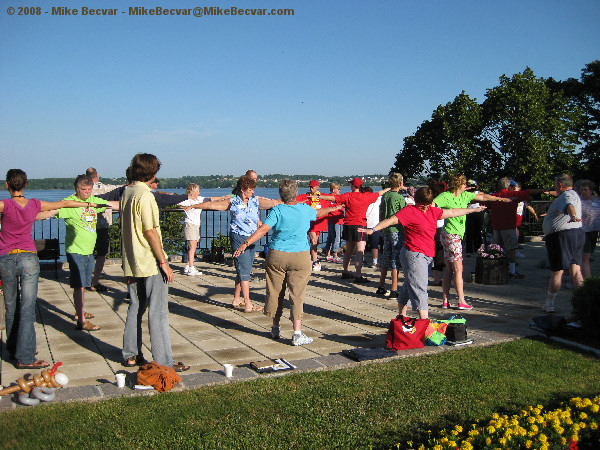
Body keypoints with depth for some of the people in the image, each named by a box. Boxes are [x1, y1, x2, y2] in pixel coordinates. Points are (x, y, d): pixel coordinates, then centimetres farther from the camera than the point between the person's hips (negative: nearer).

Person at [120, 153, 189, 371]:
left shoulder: (127, 193, 11)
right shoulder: (145, 195, -16)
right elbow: (151, 232, -19)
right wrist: (164, 262, -15)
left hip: (132, 263, 9)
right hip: (151, 263, -9)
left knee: (135, 308, 16)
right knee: (158, 312, -4)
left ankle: (131, 355, 24)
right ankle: (164, 361, 1)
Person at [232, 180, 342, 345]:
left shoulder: (277, 210, -5)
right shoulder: (305, 209, 3)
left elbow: (263, 229, -16)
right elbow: (319, 212, 24)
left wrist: (246, 243, -18)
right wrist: (332, 208, 45)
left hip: (276, 256, 0)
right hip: (300, 257, 0)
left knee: (275, 292, 13)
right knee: (297, 295, 1)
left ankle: (275, 328, 27)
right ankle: (297, 334, -2)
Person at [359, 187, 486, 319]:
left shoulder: (433, 211, 14)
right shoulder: (409, 211, -8)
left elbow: (452, 212, 25)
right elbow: (391, 220, -16)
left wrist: (474, 210, 34)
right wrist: (373, 229, -28)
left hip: (426, 256, 8)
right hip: (413, 255, -8)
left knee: (409, 287, 16)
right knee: (419, 289, -10)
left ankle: (401, 319, 26)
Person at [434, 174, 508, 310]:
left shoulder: (465, 195, 13)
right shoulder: (445, 196, -10)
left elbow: (483, 197, 21)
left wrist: (500, 199, 25)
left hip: (456, 235, 9)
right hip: (451, 235, -9)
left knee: (449, 270, 9)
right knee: (458, 269, -5)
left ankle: (445, 301, 12)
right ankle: (461, 301, 0)